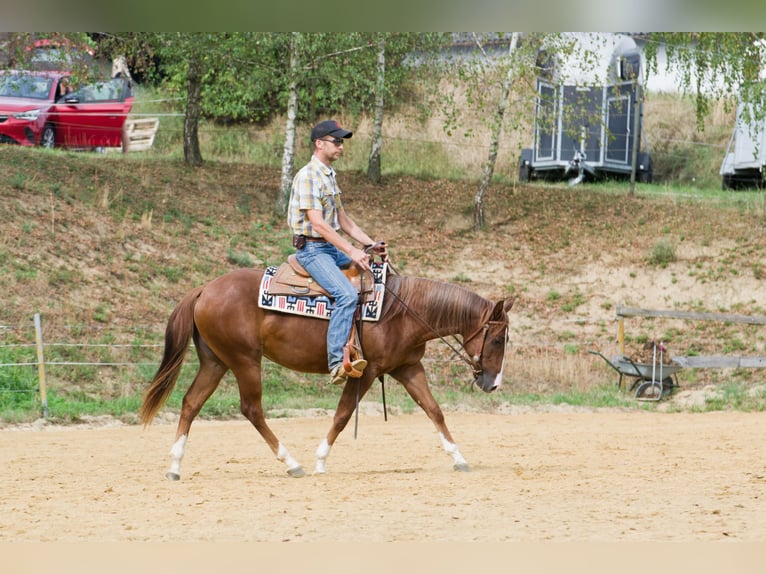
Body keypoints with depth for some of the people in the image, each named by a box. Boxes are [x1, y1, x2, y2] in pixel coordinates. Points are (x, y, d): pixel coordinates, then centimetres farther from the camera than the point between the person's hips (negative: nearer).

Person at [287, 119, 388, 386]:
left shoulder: (329, 176, 17)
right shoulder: (308, 176, -14)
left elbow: (343, 220, 21)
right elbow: (318, 223, -21)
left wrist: (371, 245, 8)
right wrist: (352, 251, -24)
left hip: (332, 248, 10)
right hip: (313, 249, -10)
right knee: (347, 294, -29)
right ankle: (336, 363, -34)